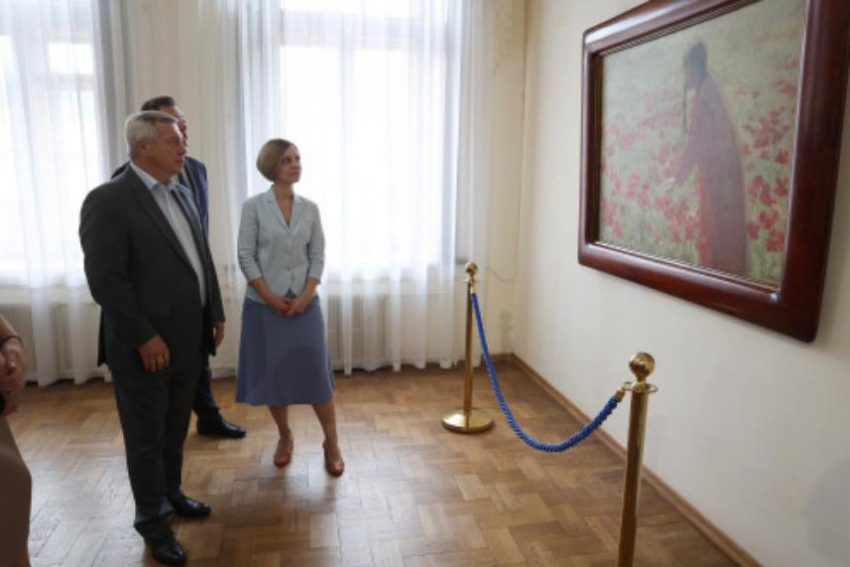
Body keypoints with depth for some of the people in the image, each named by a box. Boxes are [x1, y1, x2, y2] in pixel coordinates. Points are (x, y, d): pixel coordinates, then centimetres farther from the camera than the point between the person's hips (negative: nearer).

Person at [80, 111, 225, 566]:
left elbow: (202, 260, 14)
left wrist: (215, 314, 11)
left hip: (189, 341, 7)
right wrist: (144, 337, -19)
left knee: (175, 430, 21)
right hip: (146, 347, -7)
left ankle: (170, 494, 41)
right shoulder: (108, 200, -14)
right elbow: (105, 278, -19)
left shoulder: (181, 194, 10)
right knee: (147, 439, 10)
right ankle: (152, 520, 29)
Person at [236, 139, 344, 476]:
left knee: (316, 372, 0)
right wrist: (270, 297, -12)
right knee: (272, 374, 8)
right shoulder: (254, 206, -4)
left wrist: (306, 295, -9)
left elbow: (318, 256, 3)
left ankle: (331, 443, 14)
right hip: (264, 304, -1)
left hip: (304, 303, 2)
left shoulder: (310, 208, 4)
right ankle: (285, 438, 28)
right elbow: (245, 256, -6)